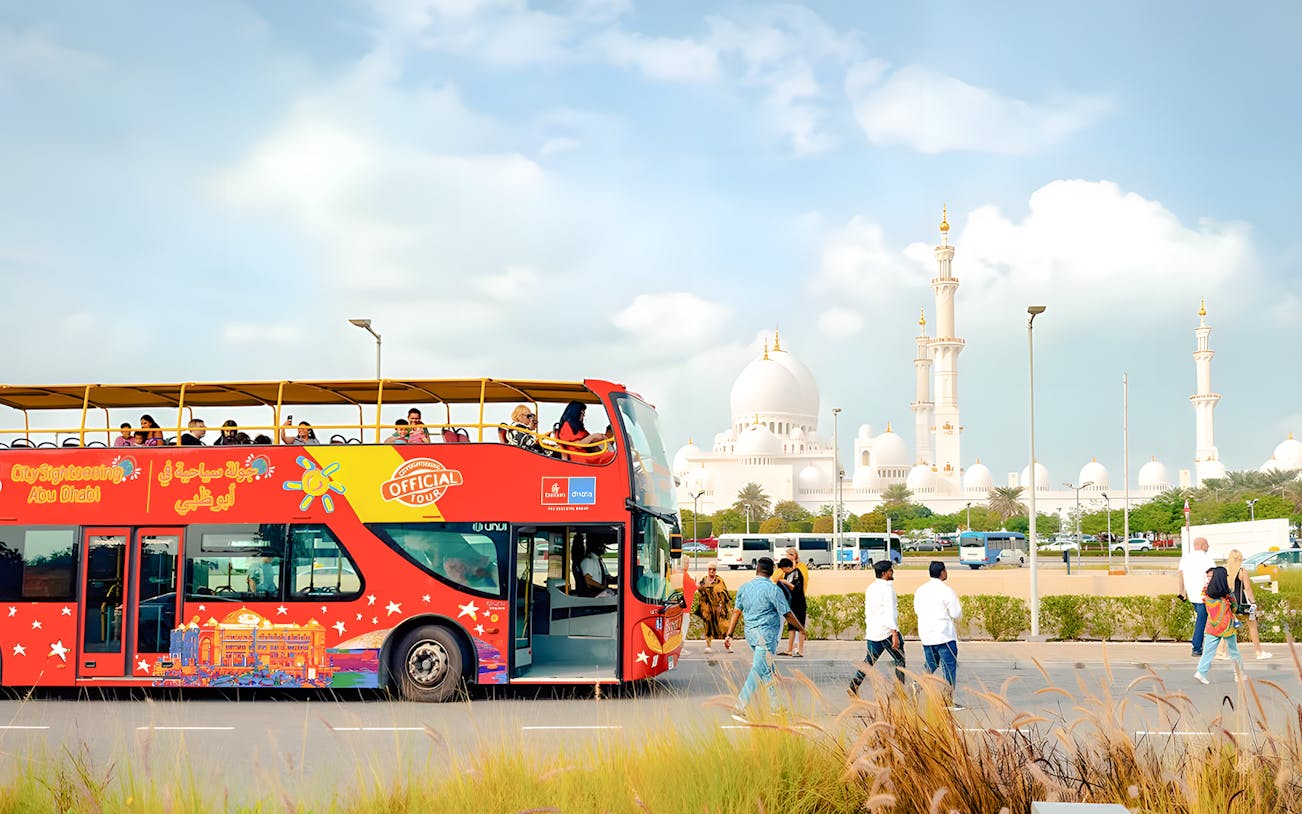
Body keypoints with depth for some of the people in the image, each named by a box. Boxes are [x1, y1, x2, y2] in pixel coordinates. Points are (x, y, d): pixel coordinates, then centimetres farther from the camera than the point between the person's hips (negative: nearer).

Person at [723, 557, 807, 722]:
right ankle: (740, 708, -15)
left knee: (767, 671, 18)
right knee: (758, 672, -8)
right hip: (766, 635, -7)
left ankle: (774, 706, 23)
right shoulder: (773, 589, -12)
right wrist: (801, 628, 7)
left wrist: (729, 634, 13)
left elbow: (736, 611, 8)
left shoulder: (744, 588, 6)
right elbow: (787, 614, -8)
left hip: (751, 634, 7)